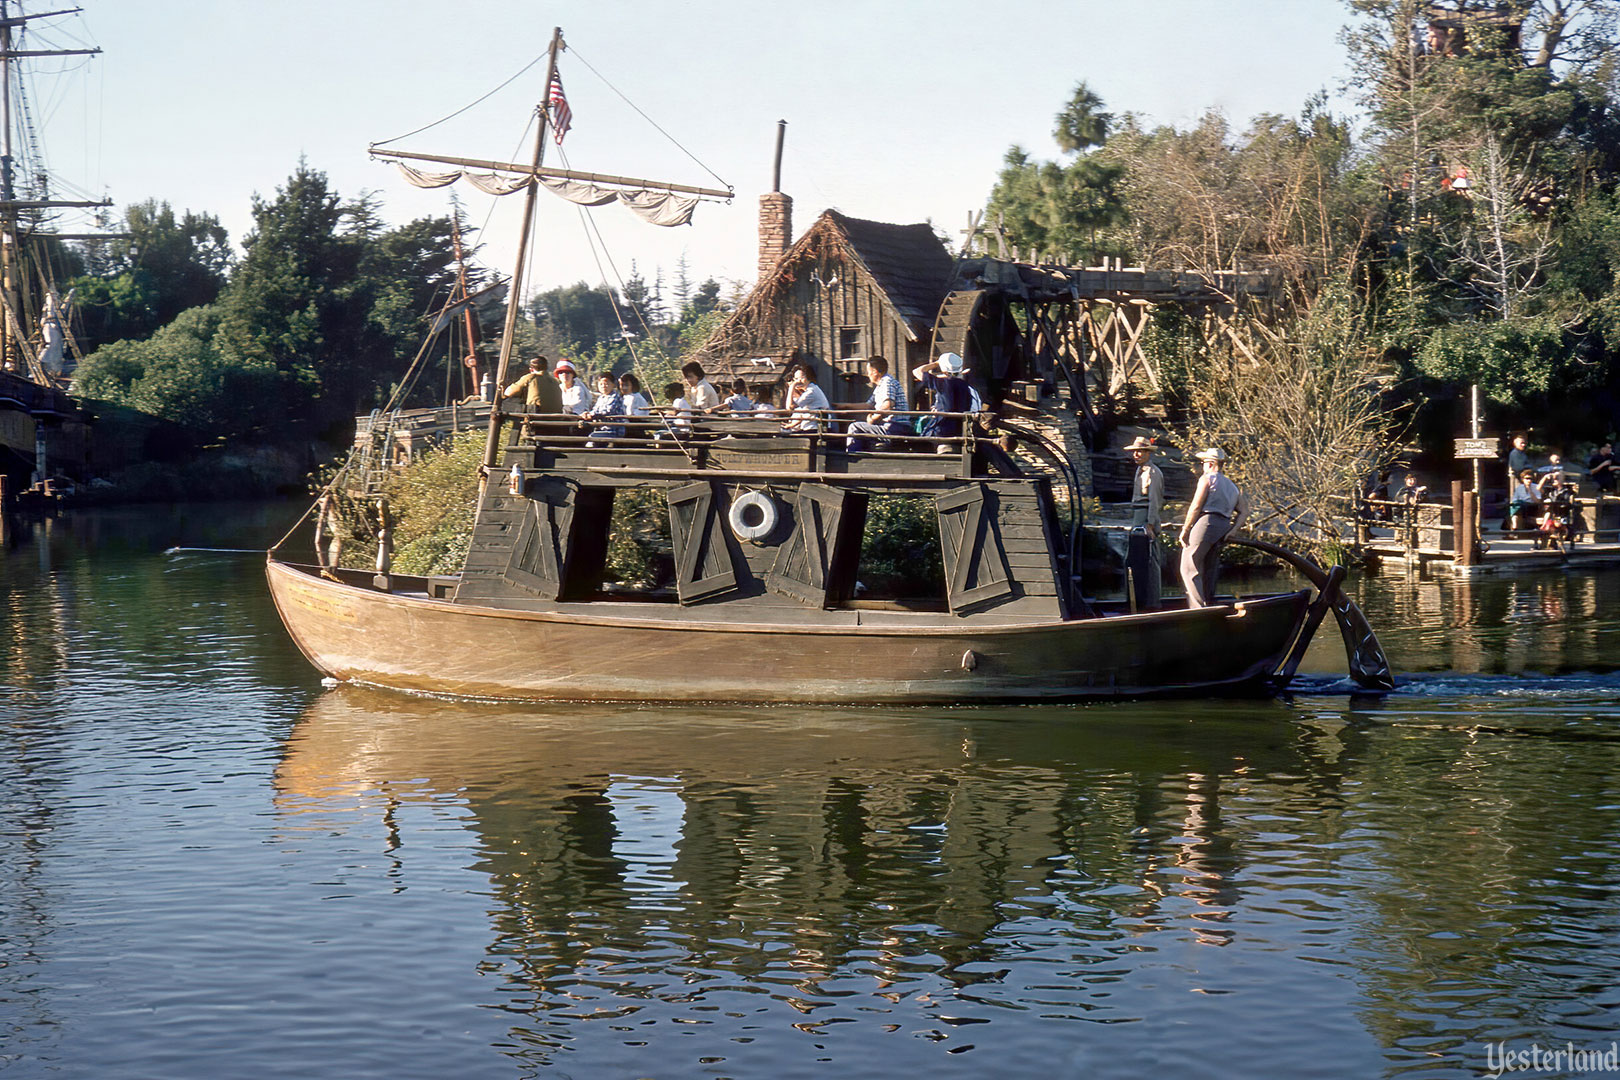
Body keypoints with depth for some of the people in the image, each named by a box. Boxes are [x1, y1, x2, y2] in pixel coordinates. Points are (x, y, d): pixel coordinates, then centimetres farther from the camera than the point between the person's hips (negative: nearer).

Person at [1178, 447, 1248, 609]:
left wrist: (1185, 530, -3)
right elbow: (1244, 511, 18)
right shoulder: (1232, 486, 25)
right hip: (1224, 526, 8)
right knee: (1209, 570, 14)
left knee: (1189, 568, -7)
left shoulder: (1207, 478, 3)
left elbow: (1196, 506, -6)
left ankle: (1198, 608, -18)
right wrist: (1229, 531, 13)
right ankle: (1209, 605, 14)